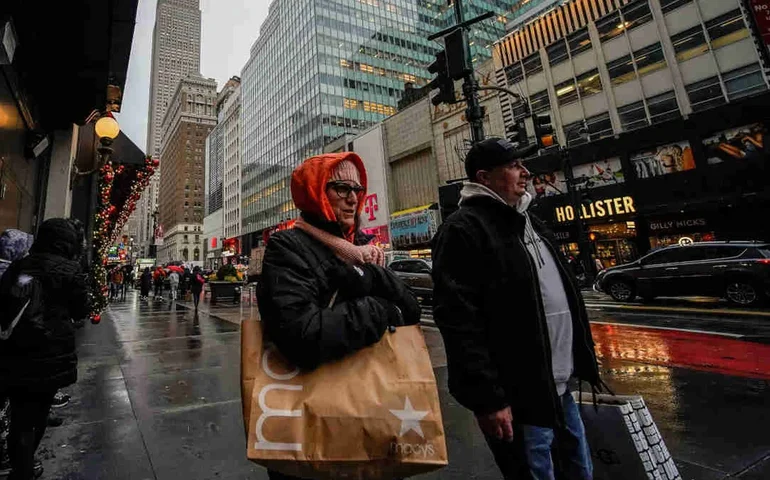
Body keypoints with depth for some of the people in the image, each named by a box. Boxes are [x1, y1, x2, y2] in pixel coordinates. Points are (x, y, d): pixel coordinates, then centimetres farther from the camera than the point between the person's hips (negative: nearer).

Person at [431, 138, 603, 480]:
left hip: (559, 389, 9)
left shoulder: (527, 221, 14)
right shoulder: (464, 230, -16)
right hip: (517, 398, -9)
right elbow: (459, 321, -24)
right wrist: (488, 398, -23)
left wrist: (585, 363, 20)